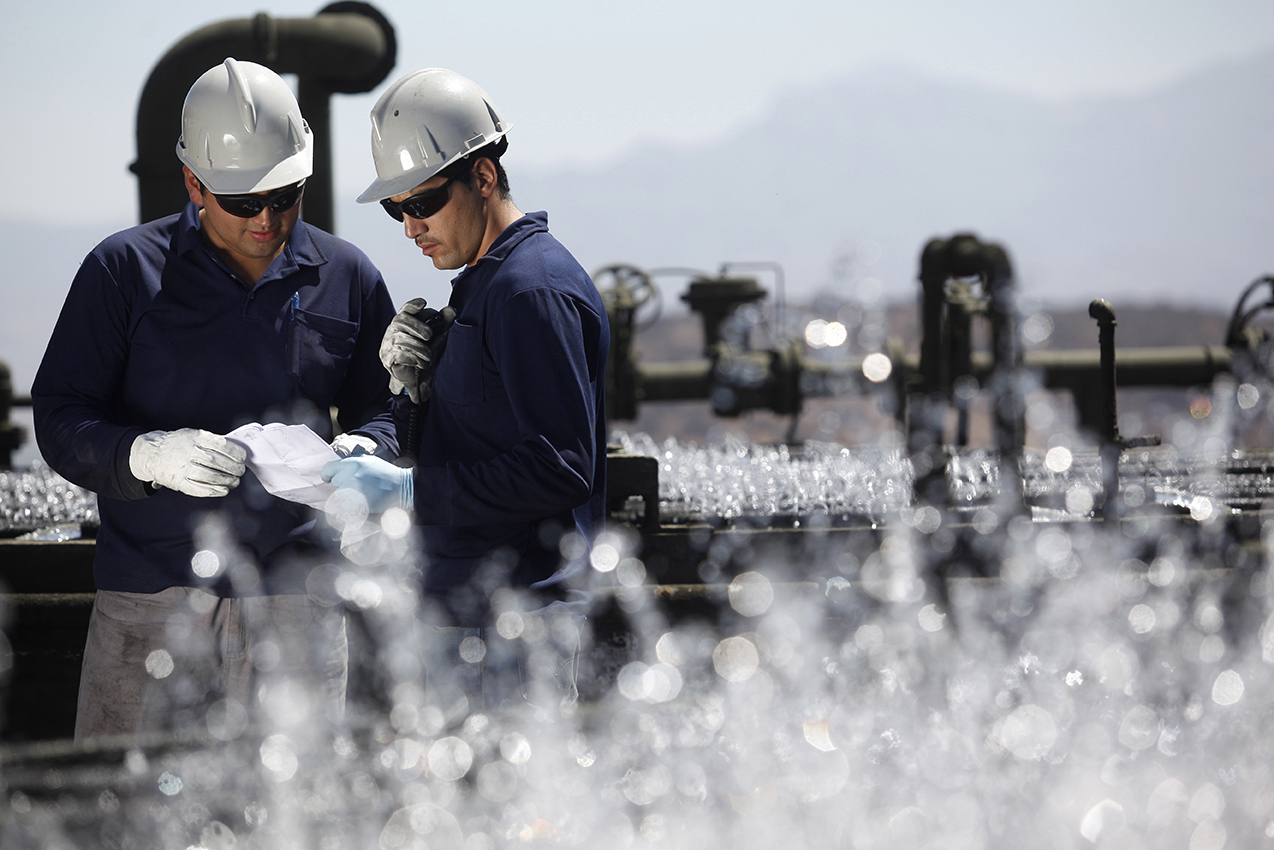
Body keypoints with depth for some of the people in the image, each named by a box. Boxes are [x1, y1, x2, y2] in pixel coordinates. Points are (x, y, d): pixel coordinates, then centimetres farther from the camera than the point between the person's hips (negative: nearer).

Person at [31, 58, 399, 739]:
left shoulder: (347, 278, 9)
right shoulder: (124, 269, 1)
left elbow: (384, 407, 17)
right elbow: (59, 418, -1)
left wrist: (363, 450, -7)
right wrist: (147, 454, -21)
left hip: (296, 604, 2)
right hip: (149, 600, -2)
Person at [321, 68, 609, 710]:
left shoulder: (532, 291, -15)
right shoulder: (481, 283, 17)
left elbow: (562, 469, -22)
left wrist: (409, 489, -19)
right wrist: (419, 389, 1)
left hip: (512, 623, -10)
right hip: (458, 610, 10)